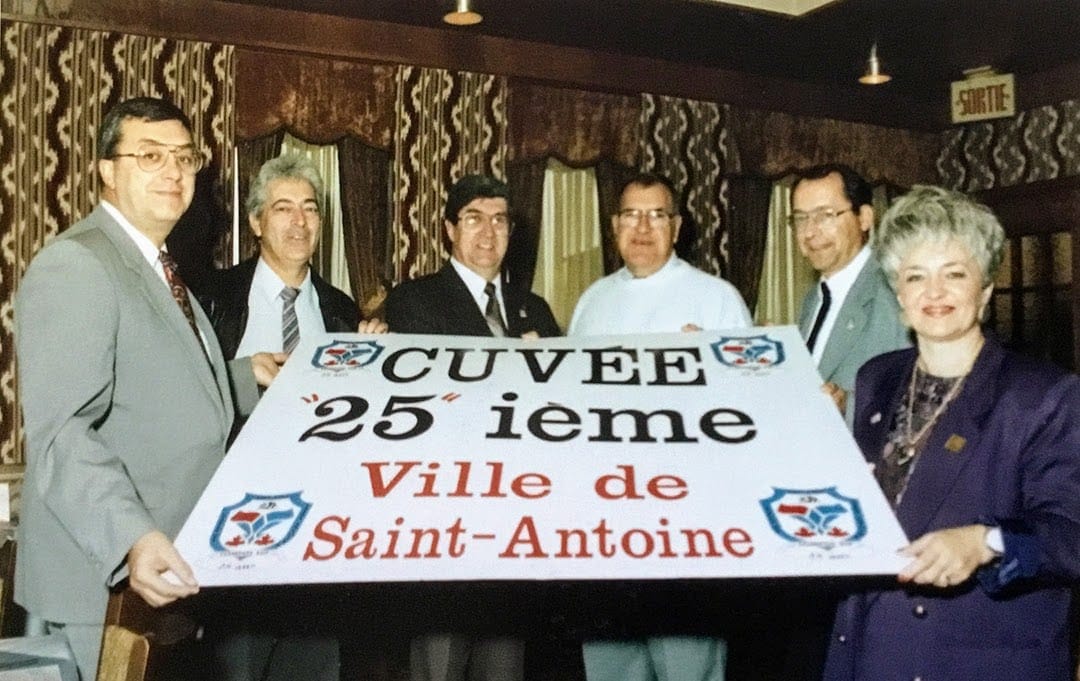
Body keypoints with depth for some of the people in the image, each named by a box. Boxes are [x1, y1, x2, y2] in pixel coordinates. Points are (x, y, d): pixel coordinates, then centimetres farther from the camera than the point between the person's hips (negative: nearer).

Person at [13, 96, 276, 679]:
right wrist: (132, 539, -37)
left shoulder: (156, 268, 15)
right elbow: (62, 432, -27)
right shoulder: (73, 267, -16)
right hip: (105, 582, -9)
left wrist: (248, 373, 15)